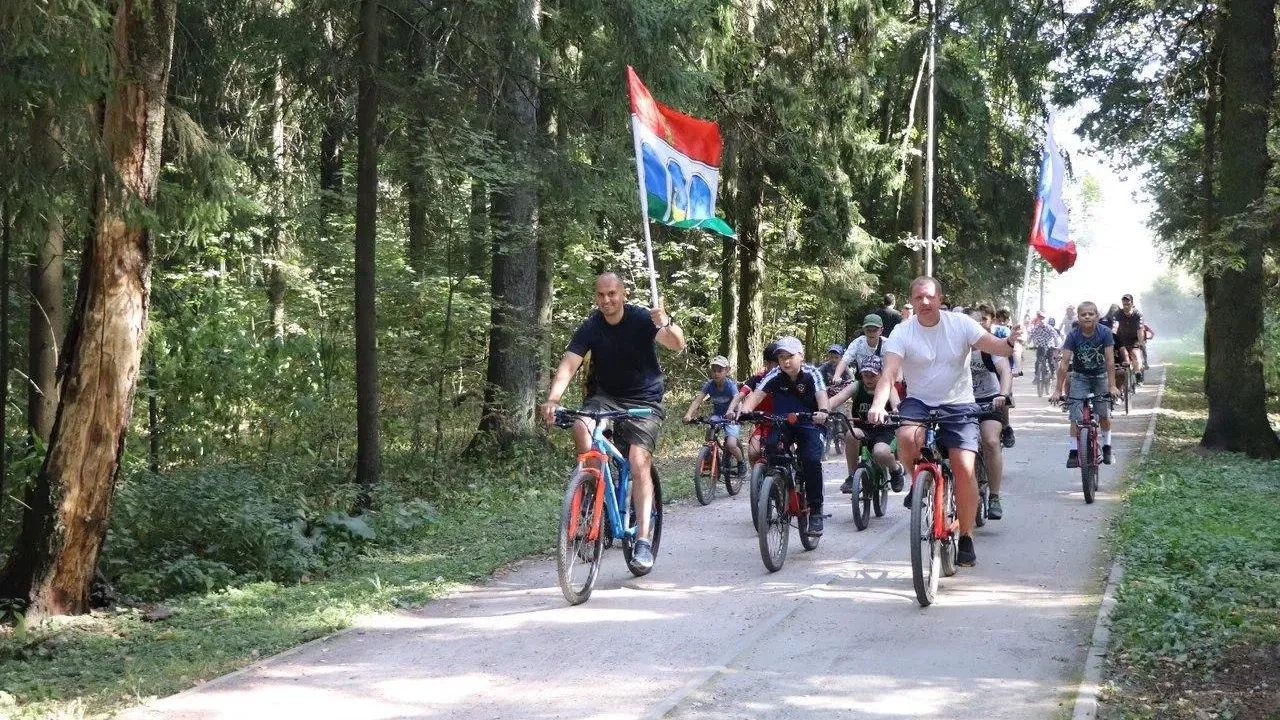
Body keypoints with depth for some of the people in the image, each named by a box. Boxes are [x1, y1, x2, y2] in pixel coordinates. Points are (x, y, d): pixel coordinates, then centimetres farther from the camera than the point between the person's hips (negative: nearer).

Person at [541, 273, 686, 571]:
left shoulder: (642, 319, -14)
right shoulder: (590, 327, -9)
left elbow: (678, 344, -28)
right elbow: (568, 365, -19)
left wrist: (665, 324, -52)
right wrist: (552, 400, -37)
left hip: (644, 401, -2)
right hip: (605, 396, 2)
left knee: (639, 462, -19)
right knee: (581, 426, -29)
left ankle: (643, 538, -16)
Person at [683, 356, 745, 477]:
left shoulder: (731, 385, -20)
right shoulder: (709, 384, -12)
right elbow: (698, 400, -21)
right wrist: (688, 415, -38)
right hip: (716, 415, 3)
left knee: (731, 444, -20)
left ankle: (741, 463, 10)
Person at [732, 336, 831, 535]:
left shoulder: (811, 373, -16)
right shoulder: (775, 375, -13)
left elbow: (822, 395, -32)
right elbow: (756, 395, -26)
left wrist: (823, 412, -55)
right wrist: (743, 410, -47)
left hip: (809, 424, -2)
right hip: (782, 423, 2)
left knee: (811, 460, -24)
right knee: (769, 448, -27)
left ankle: (816, 511, -12)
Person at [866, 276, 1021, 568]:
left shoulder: (960, 324, -6)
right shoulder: (903, 333, -8)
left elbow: (994, 346, -16)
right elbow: (889, 372, -20)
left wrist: (1010, 343, -41)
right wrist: (878, 404, -38)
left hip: (958, 404, 0)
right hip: (918, 402, 0)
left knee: (964, 468, -14)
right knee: (907, 436, -33)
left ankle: (966, 538, 1)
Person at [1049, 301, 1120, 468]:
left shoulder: (1105, 333, -20)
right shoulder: (1073, 336, -20)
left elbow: (1110, 360, -22)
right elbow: (1064, 362, -23)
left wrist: (1112, 386, -30)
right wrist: (1058, 390, -28)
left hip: (1100, 376, 0)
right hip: (1080, 377, 0)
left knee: (1104, 414, -1)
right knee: (1077, 416, -11)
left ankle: (1107, 446, 21)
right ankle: (1073, 451, -8)